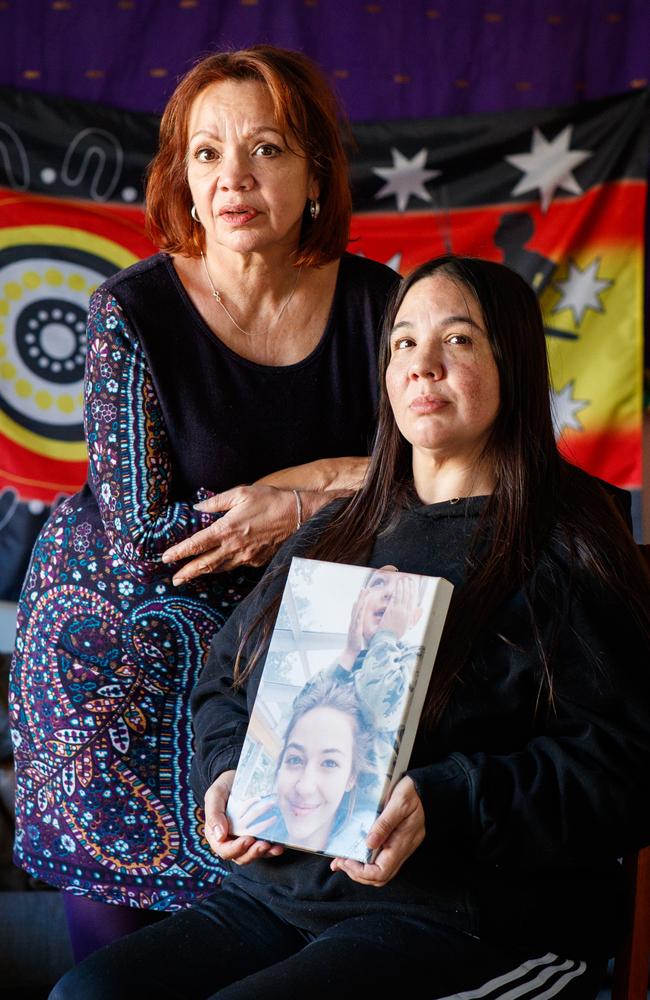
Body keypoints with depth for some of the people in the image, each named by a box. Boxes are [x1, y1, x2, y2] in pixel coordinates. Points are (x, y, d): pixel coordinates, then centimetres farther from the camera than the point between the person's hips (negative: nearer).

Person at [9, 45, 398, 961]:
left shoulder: (374, 301, -6)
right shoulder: (133, 312, -12)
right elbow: (142, 542, -16)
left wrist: (284, 505, -17)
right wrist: (328, 481, -18)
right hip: (137, 636, -2)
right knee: (118, 916, -1)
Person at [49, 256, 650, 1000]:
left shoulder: (563, 552, -3)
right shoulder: (335, 534, 18)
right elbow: (223, 680, 25)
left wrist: (446, 804, -23)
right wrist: (226, 775, 2)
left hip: (475, 920, -6)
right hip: (279, 896, 6)